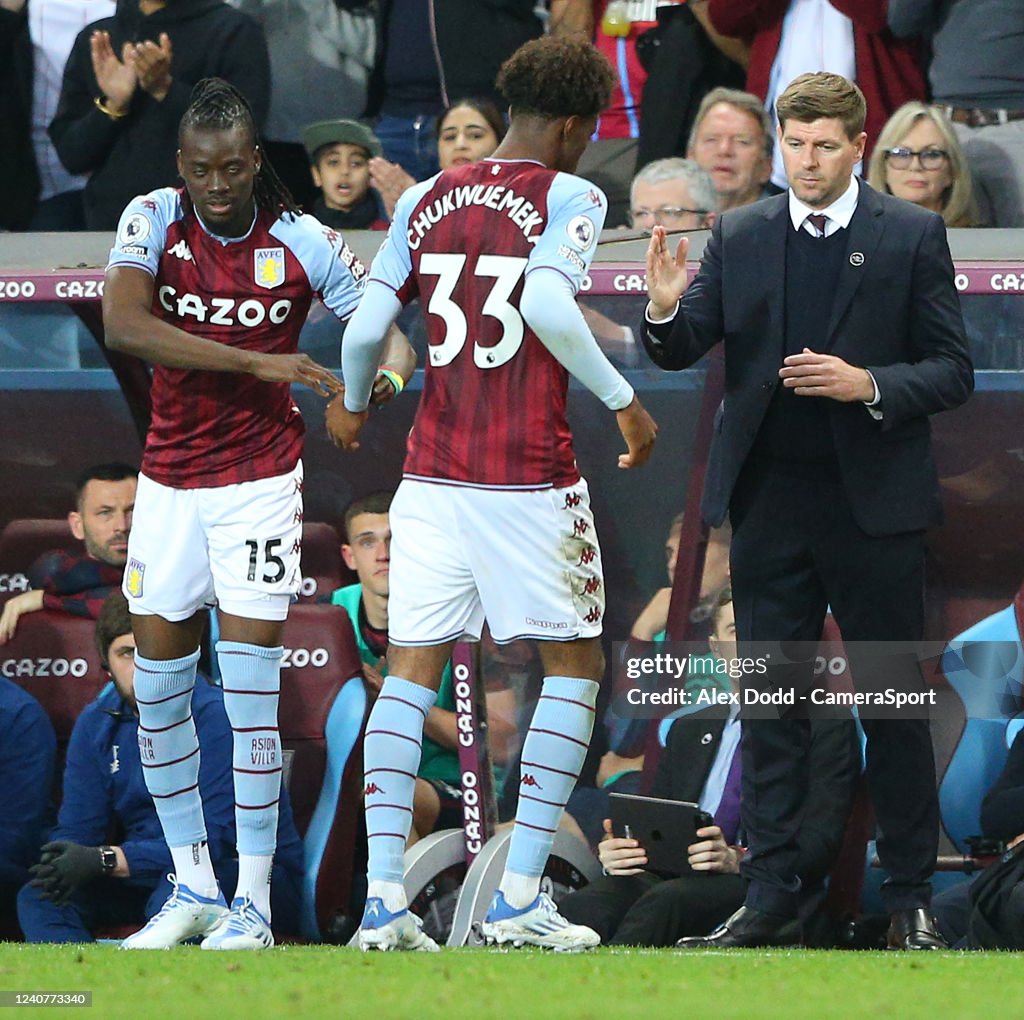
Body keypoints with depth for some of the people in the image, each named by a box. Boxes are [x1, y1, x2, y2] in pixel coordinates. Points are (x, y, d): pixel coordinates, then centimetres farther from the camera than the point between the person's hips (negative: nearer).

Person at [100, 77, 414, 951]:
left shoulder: (302, 242, -9)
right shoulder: (153, 221, -8)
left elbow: (384, 330, -2)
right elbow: (123, 325, -24)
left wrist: (391, 368, -28)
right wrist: (259, 363, -29)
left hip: (261, 478, -3)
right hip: (169, 478, 3)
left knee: (252, 699, -9)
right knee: (159, 696, 7)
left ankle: (253, 904, -2)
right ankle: (193, 886, 21)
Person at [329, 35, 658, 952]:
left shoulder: (427, 201, 9)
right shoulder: (567, 197, -5)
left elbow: (367, 328, 6)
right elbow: (547, 305, -21)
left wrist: (352, 407, 25)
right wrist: (623, 401, -12)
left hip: (431, 474, 5)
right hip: (530, 479, -4)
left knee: (411, 671, 7)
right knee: (573, 667, 9)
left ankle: (384, 893, -3)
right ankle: (520, 894, 2)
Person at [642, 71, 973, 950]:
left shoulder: (912, 235, -2)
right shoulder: (739, 237, 6)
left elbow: (952, 372, -2)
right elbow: (684, 351, 3)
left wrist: (869, 385, -19)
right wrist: (665, 312, -19)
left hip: (873, 504, -3)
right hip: (770, 504, 3)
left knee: (893, 703, 2)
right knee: (770, 704, 6)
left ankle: (911, 894, 10)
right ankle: (770, 890, 12)